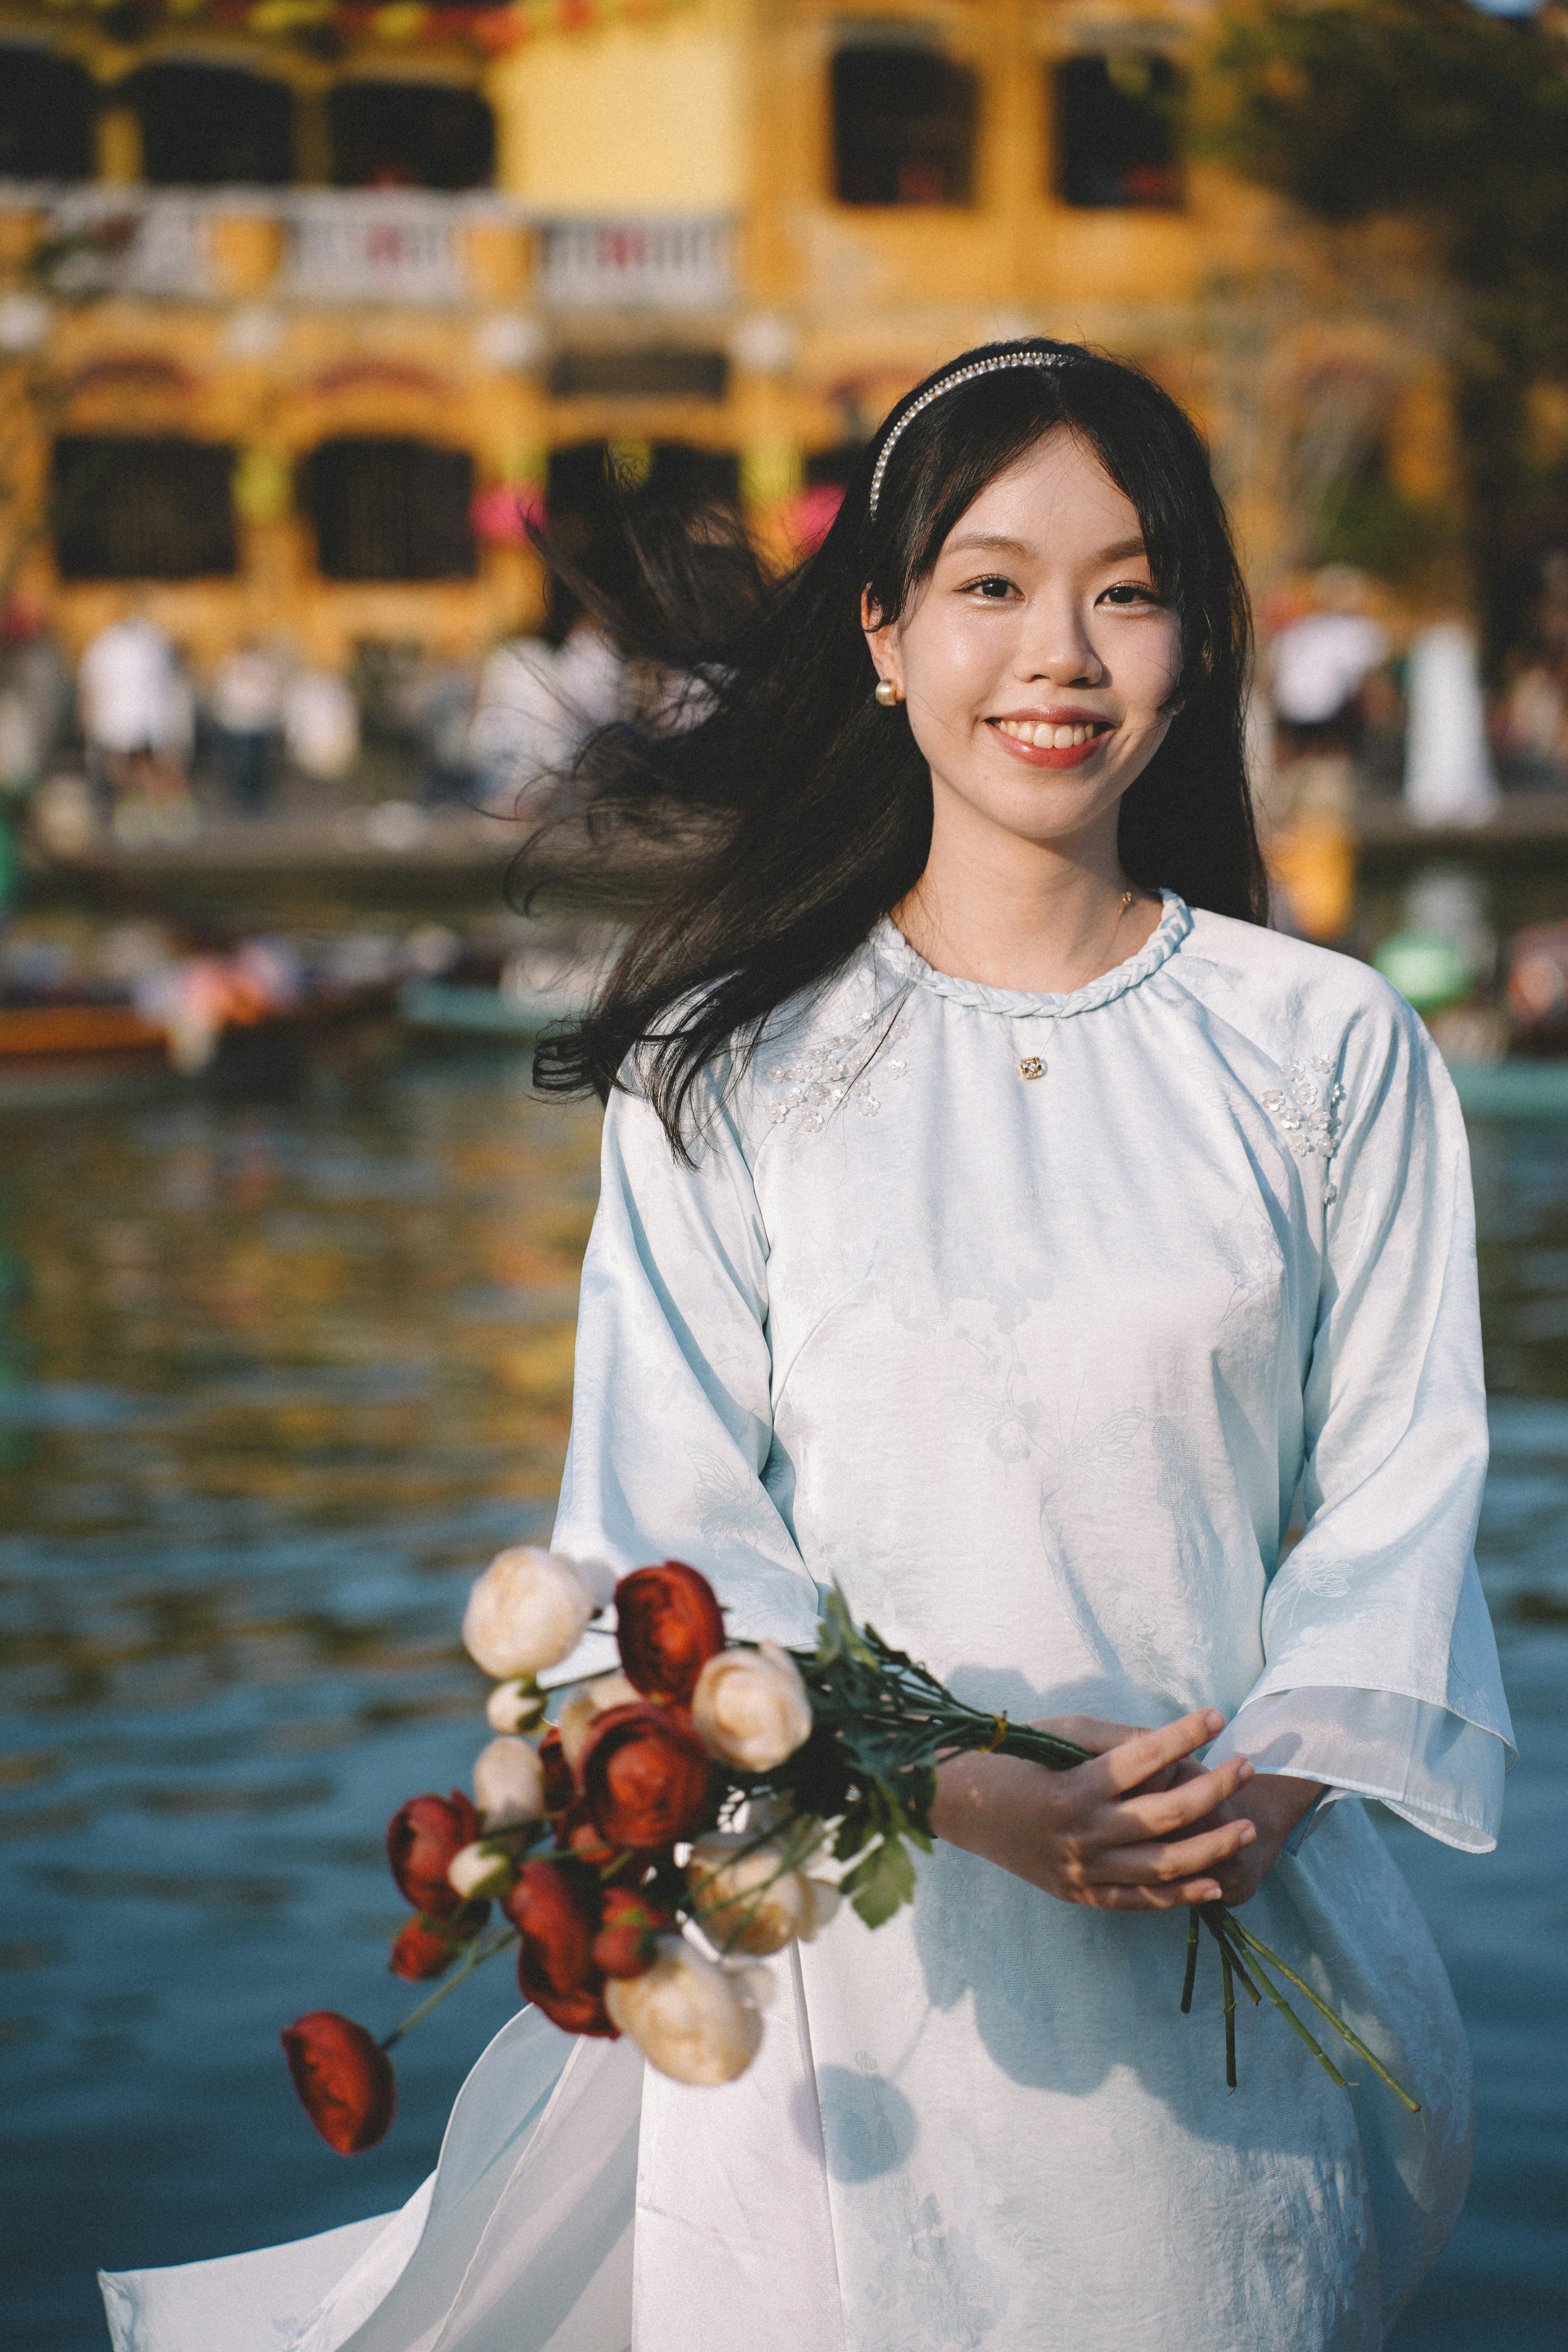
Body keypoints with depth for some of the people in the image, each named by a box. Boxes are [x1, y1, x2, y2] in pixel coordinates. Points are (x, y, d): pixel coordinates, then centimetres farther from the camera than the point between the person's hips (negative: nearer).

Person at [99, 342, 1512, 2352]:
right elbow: (667, 1525, -3)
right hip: (856, 1931, -1)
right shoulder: (733, 1069, 1)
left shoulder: (1328, 1049, 5)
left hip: (1229, 1945, 1)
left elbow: (1397, 1478, 4)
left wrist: (1266, 1786, -13)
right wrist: (966, 1791, -17)